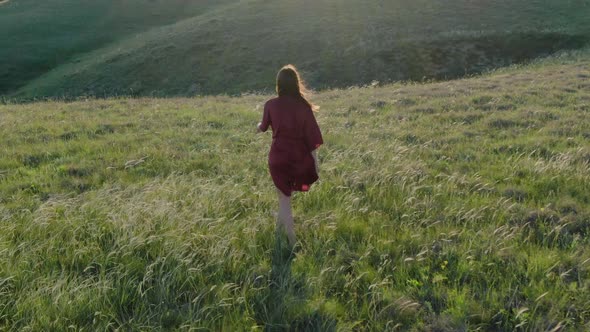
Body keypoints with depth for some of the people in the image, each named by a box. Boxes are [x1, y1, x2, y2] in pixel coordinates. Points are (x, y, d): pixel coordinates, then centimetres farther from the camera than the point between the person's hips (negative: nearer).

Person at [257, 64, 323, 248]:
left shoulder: (271, 105, -6)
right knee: (285, 194, 26)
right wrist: (315, 162, 1)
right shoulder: (303, 106, -8)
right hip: (300, 157, 1)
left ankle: (292, 240, 7)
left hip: (279, 157, -1)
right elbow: (311, 135, -8)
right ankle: (281, 226, 42)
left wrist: (259, 127, 39)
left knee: (284, 199, 7)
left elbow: (264, 126, 13)